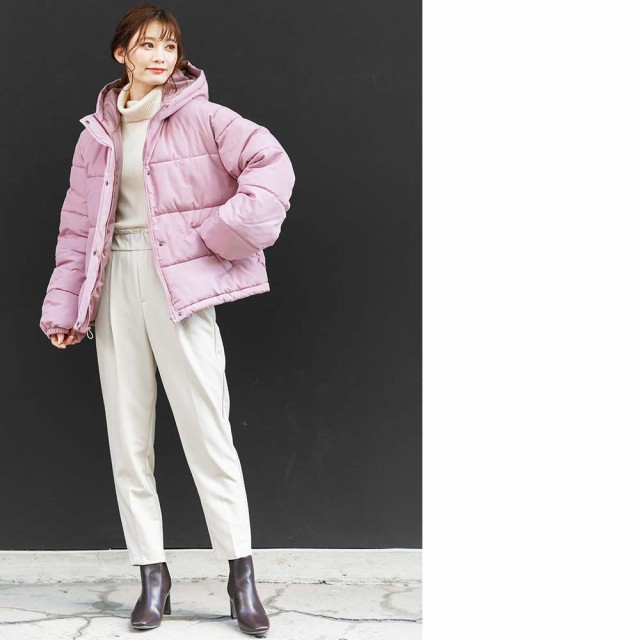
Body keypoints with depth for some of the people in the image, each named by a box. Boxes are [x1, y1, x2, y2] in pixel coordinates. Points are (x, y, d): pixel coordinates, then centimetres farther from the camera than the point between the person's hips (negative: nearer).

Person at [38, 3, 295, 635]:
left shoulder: (199, 118, -1)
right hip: (117, 281, 5)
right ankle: (152, 577, 15)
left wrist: (226, 232, -15)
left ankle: (241, 576, 5)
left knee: (207, 429, -5)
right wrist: (64, 306, 9)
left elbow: (271, 162, -11)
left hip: (180, 277, -4)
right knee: (128, 440, 5)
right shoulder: (98, 132, 12)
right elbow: (77, 223, 14)